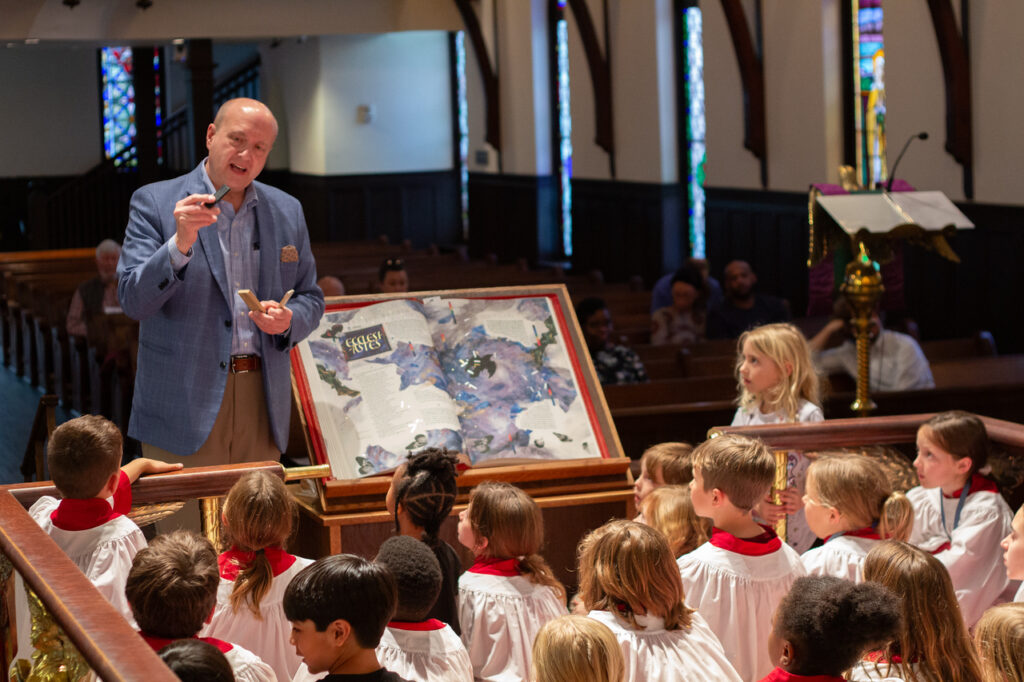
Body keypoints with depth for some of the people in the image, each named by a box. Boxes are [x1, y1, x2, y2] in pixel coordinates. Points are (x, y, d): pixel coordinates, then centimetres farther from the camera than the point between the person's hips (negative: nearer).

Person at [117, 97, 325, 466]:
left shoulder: (287, 211, 12)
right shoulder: (154, 203, -2)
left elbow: (311, 299, 18)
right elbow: (132, 300, -10)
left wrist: (288, 321, -5)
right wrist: (180, 243, -25)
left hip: (263, 404, 4)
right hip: (185, 405, -4)